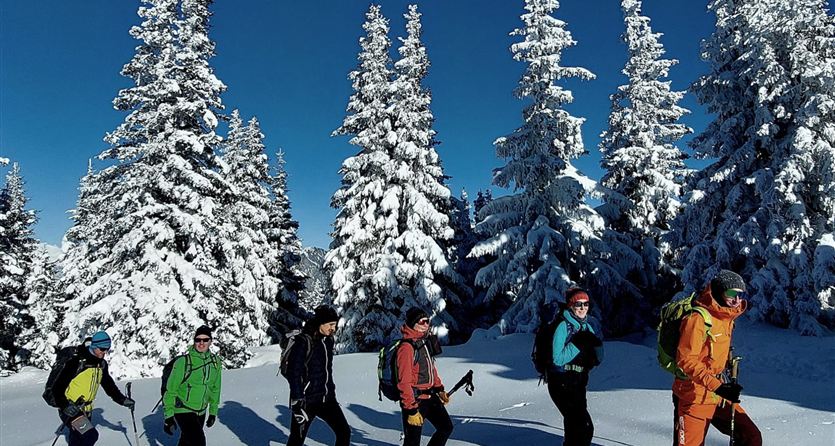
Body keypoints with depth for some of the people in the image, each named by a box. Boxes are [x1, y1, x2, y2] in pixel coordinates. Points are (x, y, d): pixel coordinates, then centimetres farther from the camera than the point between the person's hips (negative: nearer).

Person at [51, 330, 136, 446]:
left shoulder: (102, 363, 4)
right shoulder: (77, 361, -19)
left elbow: (109, 384, 15)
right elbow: (58, 385, -17)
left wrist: (122, 400, 7)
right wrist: (64, 406, -25)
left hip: (86, 410, 7)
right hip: (70, 409, -7)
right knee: (91, 436, -23)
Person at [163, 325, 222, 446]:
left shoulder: (216, 362, -2)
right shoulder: (183, 362, -18)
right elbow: (170, 390, -11)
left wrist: (213, 412, 13)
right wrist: (168, 416, -11)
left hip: (201, 412, 6)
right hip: (183, 410, -5)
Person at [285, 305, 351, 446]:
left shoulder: (328, 340, 6)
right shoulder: (303, 342, -17)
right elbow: (294, 374, -18)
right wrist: (298, 402, -20)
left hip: (327, 399, 7)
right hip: (307, 401, -7)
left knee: (344, 432, 6)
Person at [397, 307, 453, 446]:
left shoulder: (425, 341, 7)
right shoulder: (406, 347, -21)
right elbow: (404, 382, -22)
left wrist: (439, 389, 19)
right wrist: (411, 410, -22)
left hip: (430, 397, 9)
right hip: (415, 401, -8)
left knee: (446, 427, 18)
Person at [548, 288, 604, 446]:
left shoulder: (587, 327, 8)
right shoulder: (563, 326, -14)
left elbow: (598, 360, 7)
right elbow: (558, 359, -20)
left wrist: (597, 344, -12)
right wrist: (578, 344, -24)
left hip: (579, 384, 8)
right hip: (562, 384, -8)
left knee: (575, 426, 20)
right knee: (585, 428, -15)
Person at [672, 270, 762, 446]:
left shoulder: (727, 319, 8)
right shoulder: (698, 318, -19)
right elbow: (686, 360, -23)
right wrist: (717, 386, -28)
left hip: (718, 397, 8)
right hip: (694, 398, -8)